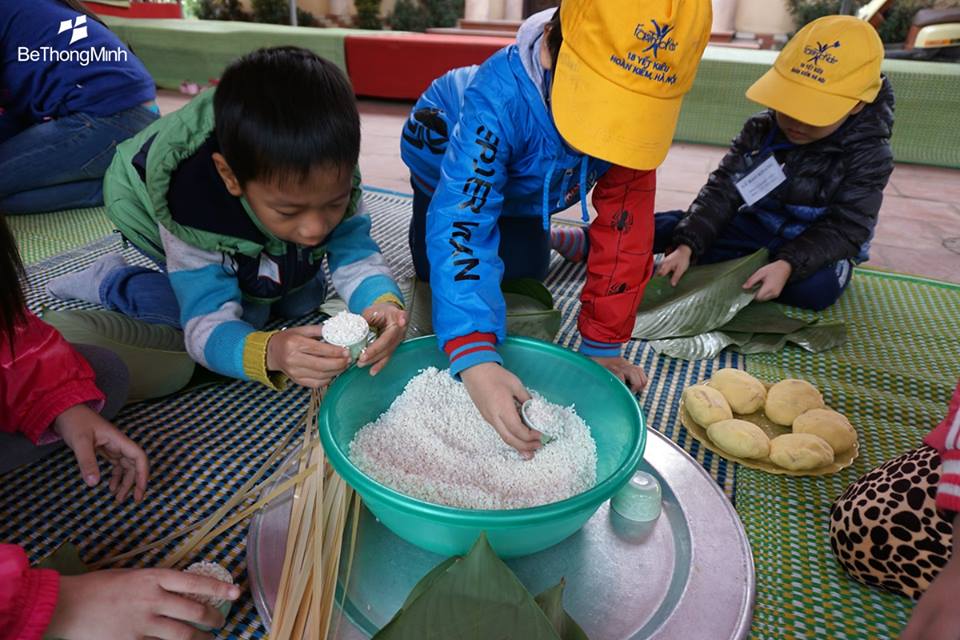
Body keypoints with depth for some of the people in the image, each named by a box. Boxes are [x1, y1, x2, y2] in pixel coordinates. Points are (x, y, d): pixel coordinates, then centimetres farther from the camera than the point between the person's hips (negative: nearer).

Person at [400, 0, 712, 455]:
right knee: (439, 267, -3)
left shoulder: (635, 109, -33)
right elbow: (460, 225, -53)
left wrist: (602, 345, -27)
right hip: (446, 156, -2)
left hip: (526, 187, 3)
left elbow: (623, 228, -29)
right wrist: (476, 358, -65)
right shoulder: (499, 99, -46)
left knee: (523, 277, 3)